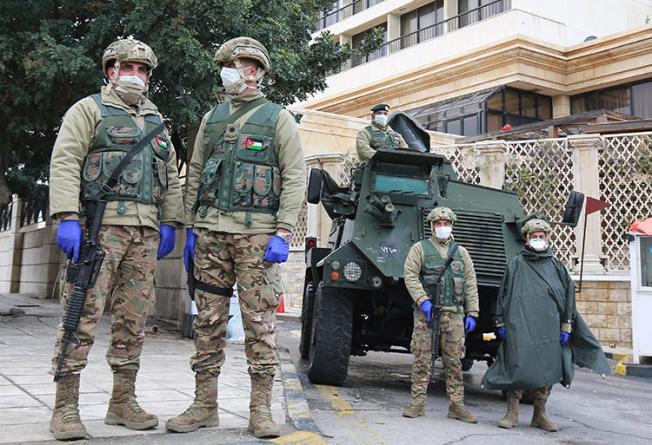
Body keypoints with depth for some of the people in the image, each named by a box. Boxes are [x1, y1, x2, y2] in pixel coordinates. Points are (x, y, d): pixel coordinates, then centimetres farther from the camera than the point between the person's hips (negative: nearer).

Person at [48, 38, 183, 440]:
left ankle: (123, 402, 14)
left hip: (145, 232, 6)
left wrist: (170, 224, 12)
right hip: (100, 225, -5)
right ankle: (65, 407, -3)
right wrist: (67, 217, -16)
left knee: (134, 320, 6)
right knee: (83, 315, -9)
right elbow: (65, 163, -5)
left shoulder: (156, 122, 24)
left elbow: (171, 178, 23)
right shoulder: (90, 110, 7)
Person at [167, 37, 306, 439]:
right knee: (209, 319, 5)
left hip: (256, 233, -4)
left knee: (260, 322, -3)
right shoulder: (212, 118, 18)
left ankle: (261, 410, 4)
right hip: (211, 232, 4)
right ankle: (205, 405, 14)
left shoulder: (278, 118, 5)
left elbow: (295, 177, -3)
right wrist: (192, 227, 9)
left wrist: (283, 232, -13)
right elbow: (195, 174, 18)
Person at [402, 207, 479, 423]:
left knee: (454, 360, 4)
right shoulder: (420, 248, 6)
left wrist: (472, 313, 5)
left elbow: (470, 284, 13)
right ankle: (418, 402, 6)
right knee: (422, 358, -1)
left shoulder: (461, 252, 15)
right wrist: (423, 300, -16)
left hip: (453, 313, 3)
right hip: (426, 312, -2)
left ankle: (456, 405, 10)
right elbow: (410, 276, -4)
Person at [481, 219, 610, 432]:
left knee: (546, 370, 6)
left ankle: (539, 415, 18)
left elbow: (568, 295, 13)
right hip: (520, 328, -2)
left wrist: (566, 326, 7)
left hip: (548, 330, 2)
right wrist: (501, 323, 3)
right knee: (517, 368, -7)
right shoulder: (516, 265, 8)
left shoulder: (556, 266, 12)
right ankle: (512, 414, 2)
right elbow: (503, 294, 8)